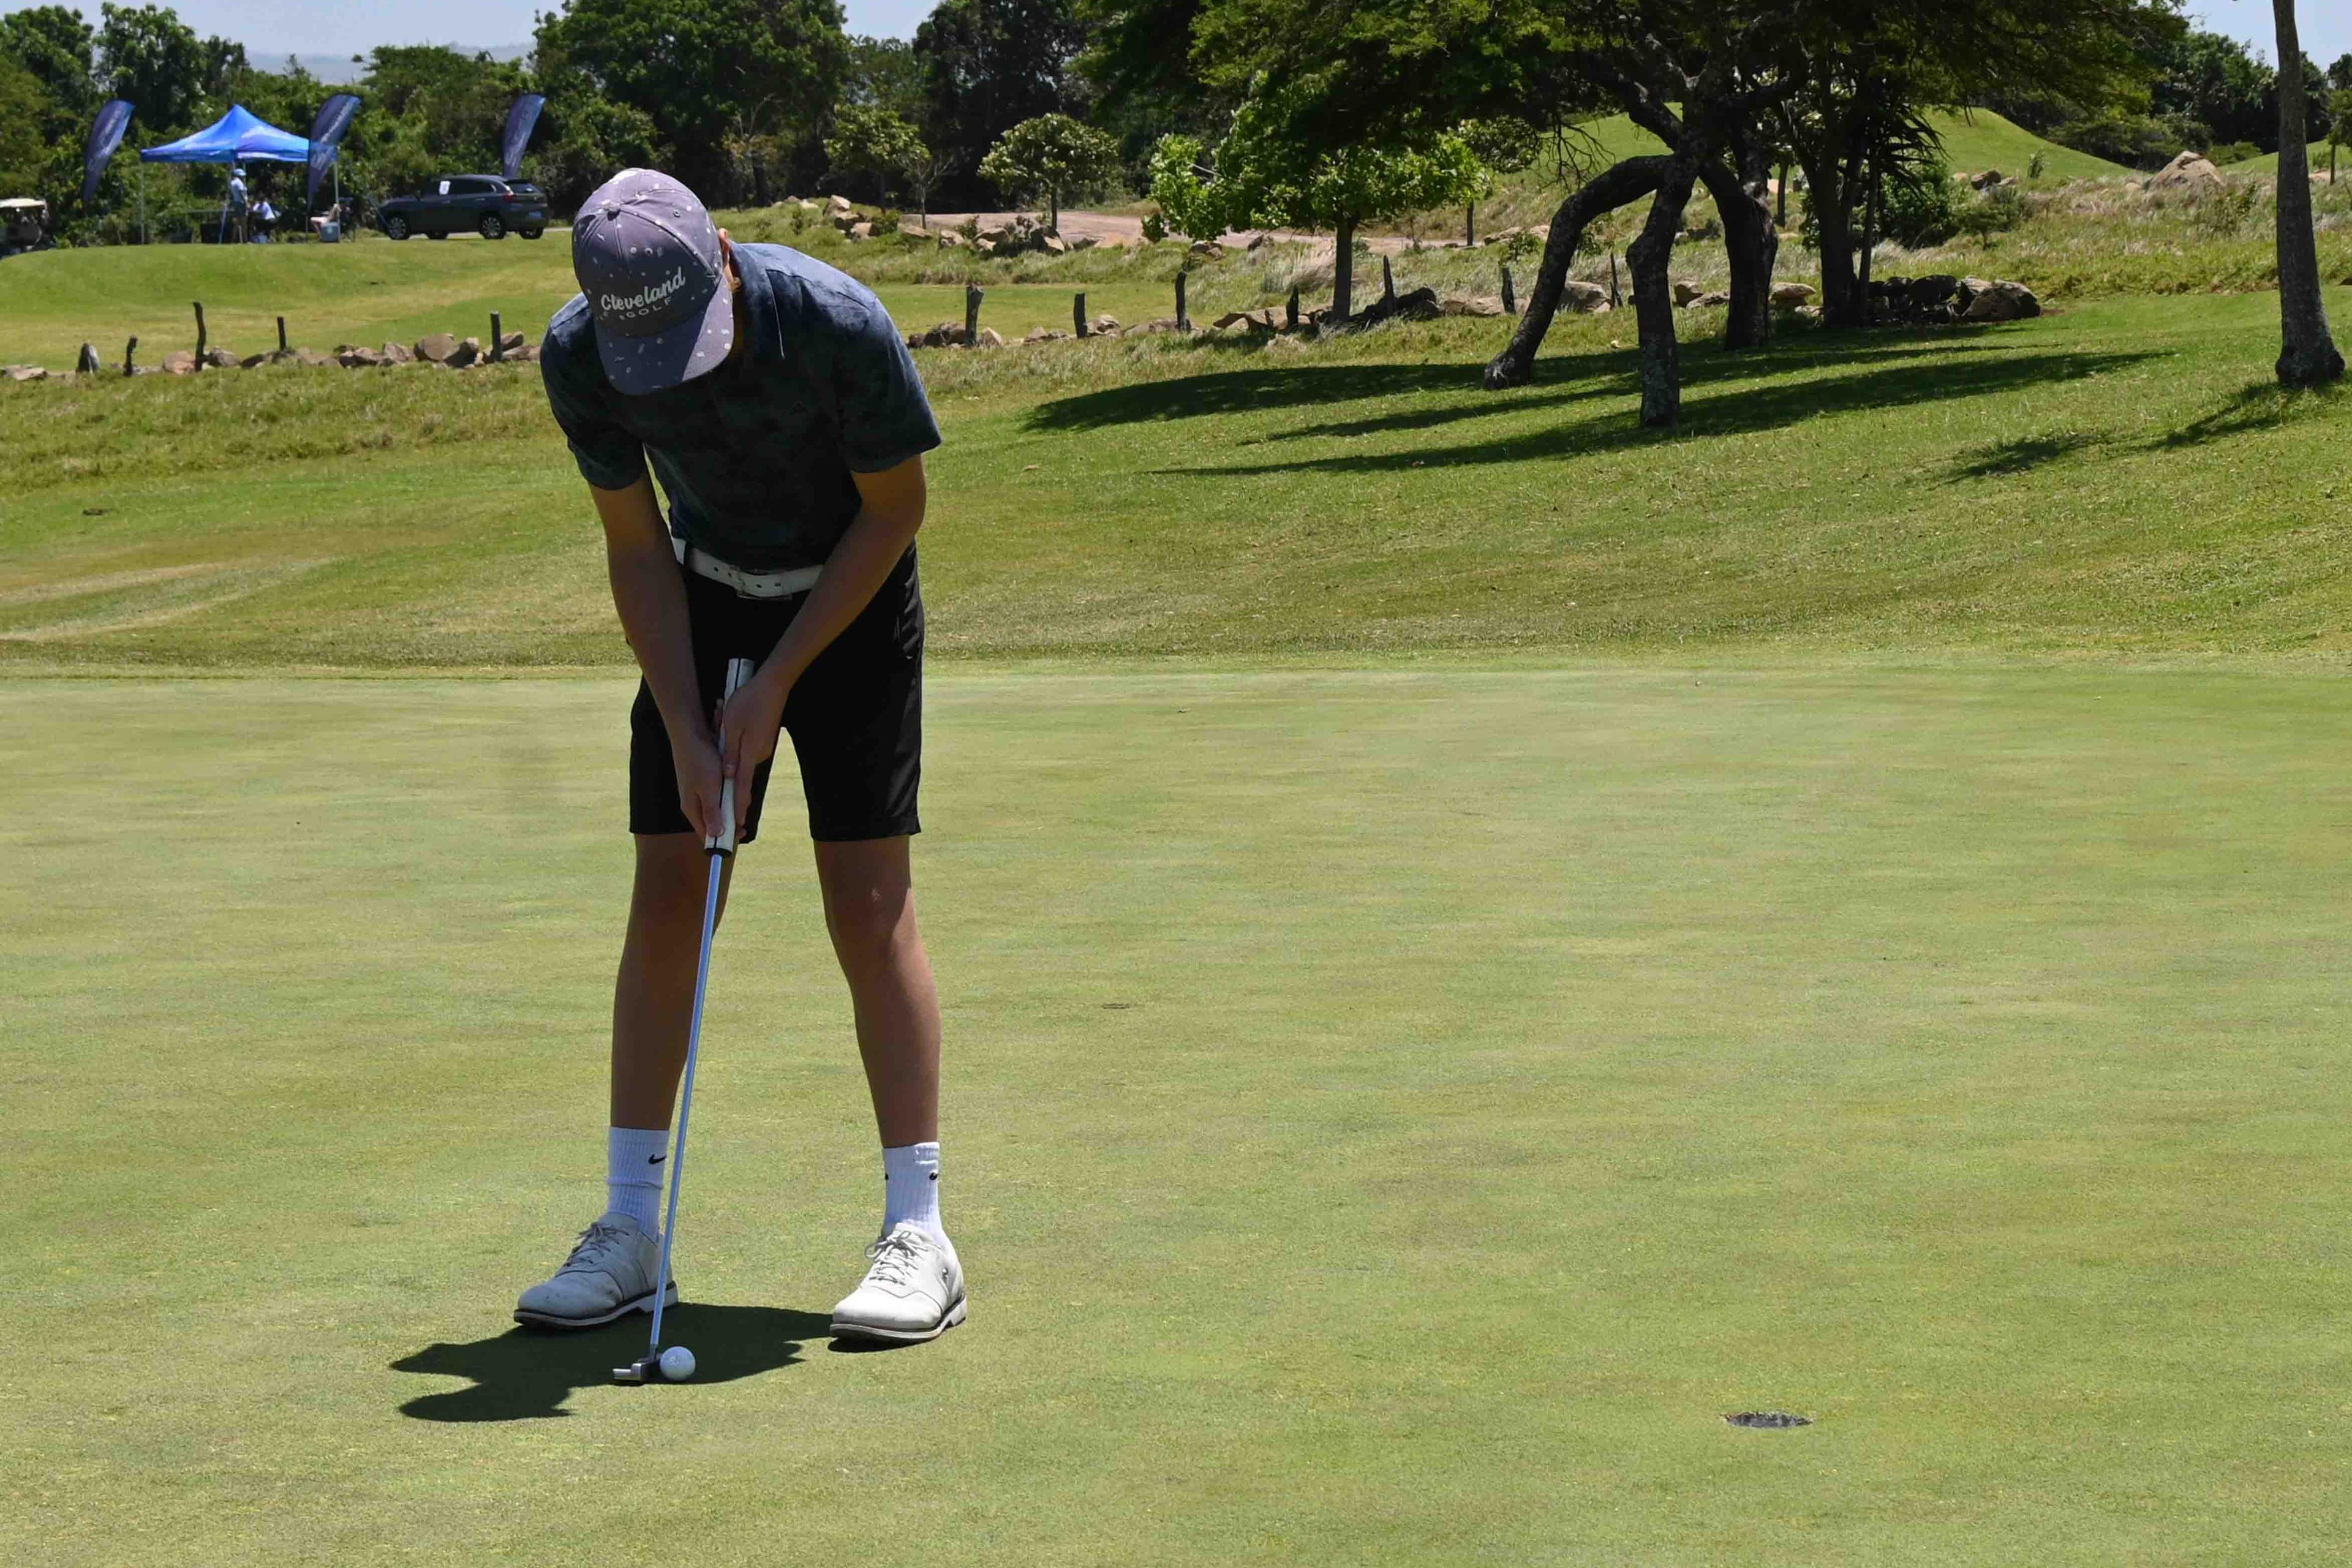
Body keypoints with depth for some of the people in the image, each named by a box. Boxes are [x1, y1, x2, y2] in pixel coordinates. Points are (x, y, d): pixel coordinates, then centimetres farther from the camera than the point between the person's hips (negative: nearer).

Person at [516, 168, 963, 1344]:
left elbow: (897, 508, -16)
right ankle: (631, 1227, 3)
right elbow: (635, 545, -8)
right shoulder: (577, 355, -21)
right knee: (668, 899, -3)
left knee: (868, 903, -11)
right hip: (705, 596, 3)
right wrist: (686, 727, -14)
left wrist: (778, 683, -16)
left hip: (852, 597, -3)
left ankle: (918, 1232, -7)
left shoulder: (837, 323, -31)